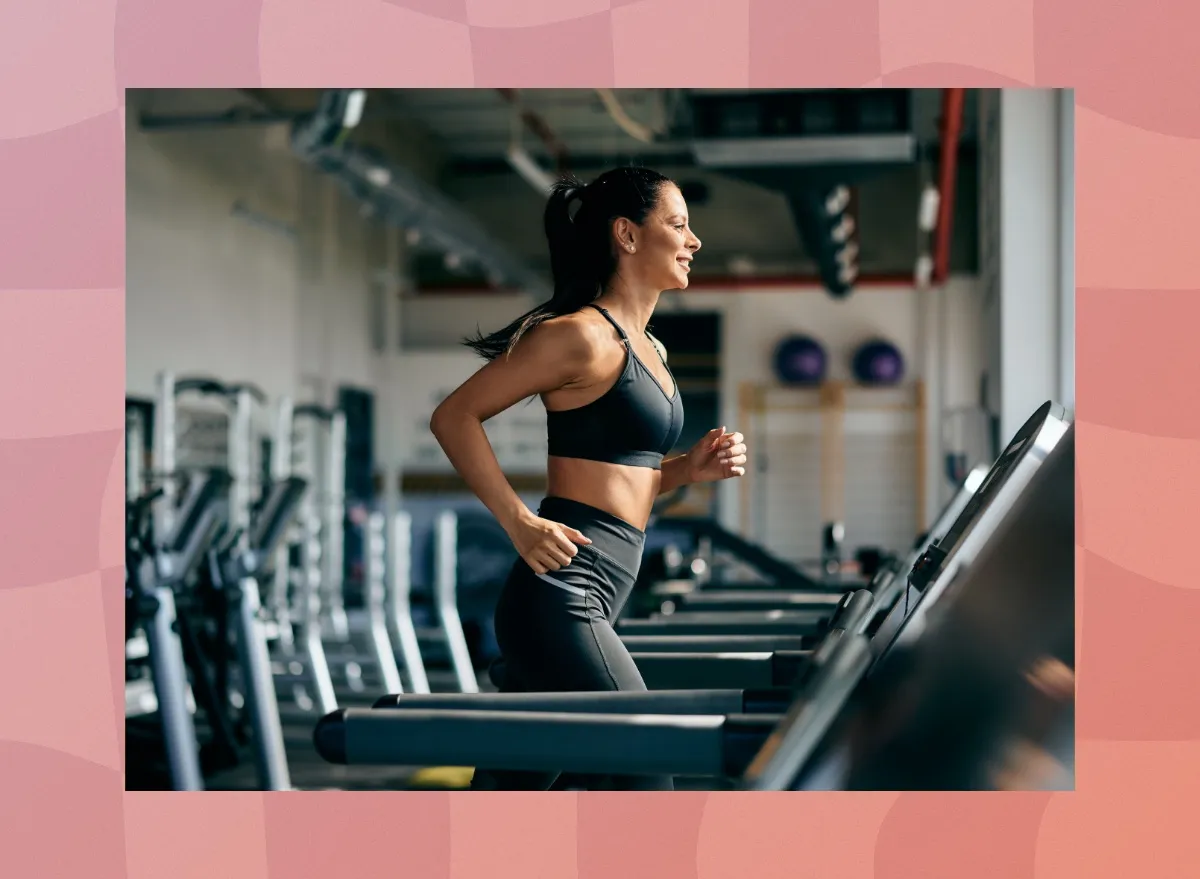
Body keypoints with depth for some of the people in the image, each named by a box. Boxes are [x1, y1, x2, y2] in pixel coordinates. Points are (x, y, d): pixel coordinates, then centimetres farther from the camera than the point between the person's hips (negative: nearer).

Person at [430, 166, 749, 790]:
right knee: (646, 783, -6)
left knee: (508, 789, 13)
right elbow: (454, 417, -11)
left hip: (588, 600, 9)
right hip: (560, 595, -9)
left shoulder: (649, 351, 18)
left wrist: (691, 468, 8)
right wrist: (520, 523, -17)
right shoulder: (583, 335, -10)